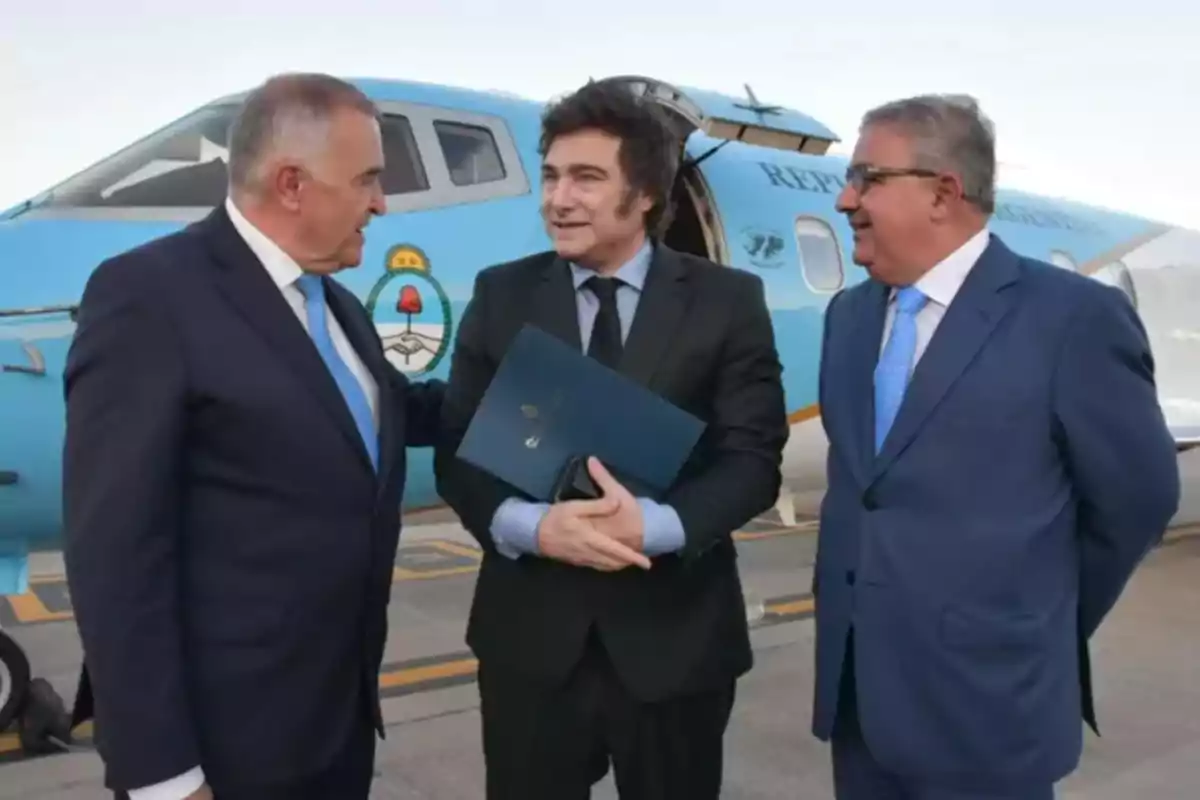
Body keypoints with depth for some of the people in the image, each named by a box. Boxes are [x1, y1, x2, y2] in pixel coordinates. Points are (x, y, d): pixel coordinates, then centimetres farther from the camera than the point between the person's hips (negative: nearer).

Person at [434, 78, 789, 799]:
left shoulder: (728, 301, -2)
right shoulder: (502, 295, 3)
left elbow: (754, 460, -6)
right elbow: (457, 451, -1)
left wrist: (655, 524, -24)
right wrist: (534, 526, -20)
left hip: (677, 639, -1)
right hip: (531, 637, 1)